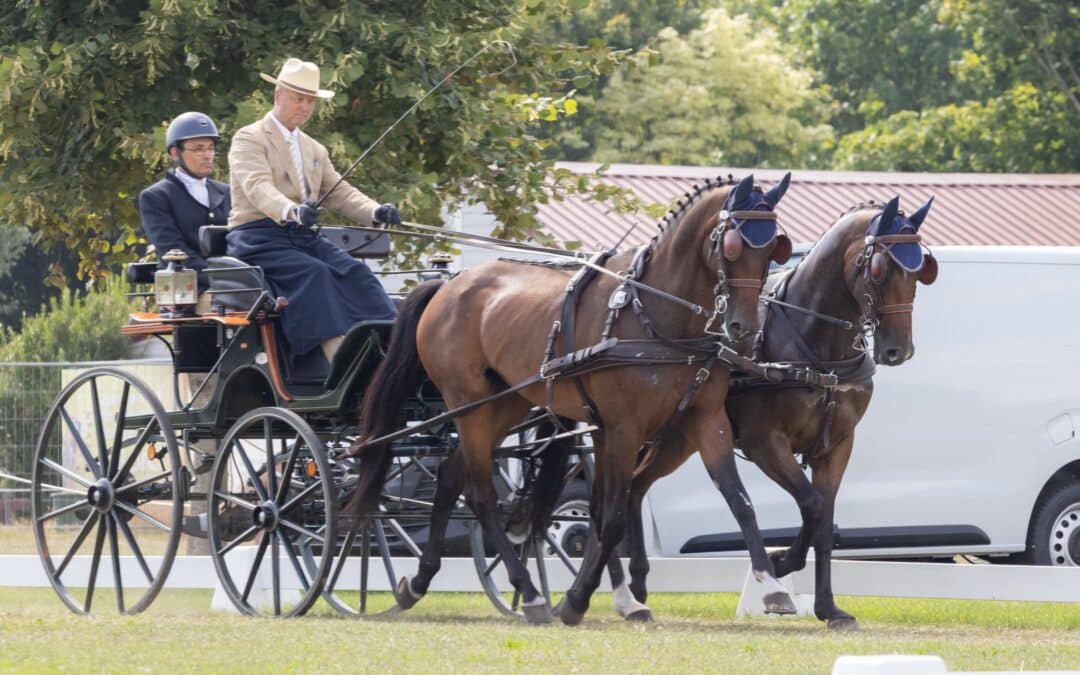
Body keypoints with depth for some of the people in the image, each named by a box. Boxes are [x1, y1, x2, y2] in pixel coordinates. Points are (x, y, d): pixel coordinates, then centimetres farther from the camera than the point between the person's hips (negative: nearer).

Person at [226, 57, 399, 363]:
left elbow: (340, 192, 15)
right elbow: (258, 187, -20)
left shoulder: (314, 150, 24)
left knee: (356, 272, -20)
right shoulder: (249, 140, -1)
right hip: (259, 239, -7)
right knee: (314, 273, -31)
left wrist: (375, 212, -7)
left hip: (305, 238, 7)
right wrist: (291, 211, -41)